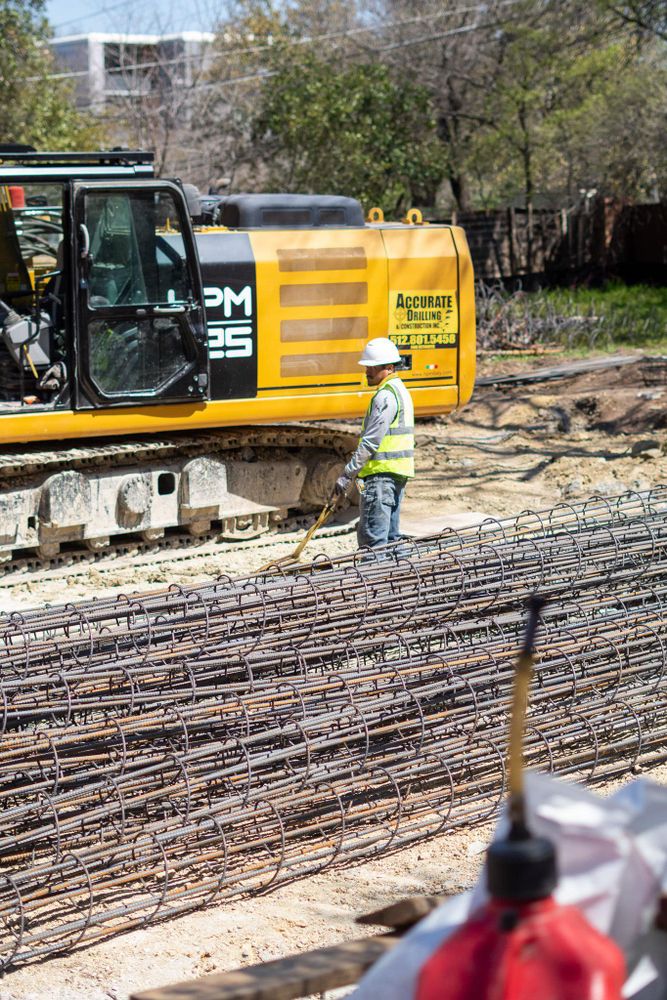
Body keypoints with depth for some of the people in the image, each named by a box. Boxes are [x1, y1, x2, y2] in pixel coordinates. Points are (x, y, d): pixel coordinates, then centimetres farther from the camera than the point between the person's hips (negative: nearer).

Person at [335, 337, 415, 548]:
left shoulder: (385, 396, -15)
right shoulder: (401, 390, 18)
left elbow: (371, 442, -20)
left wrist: (348, 474, -18)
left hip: (381, 474, -11)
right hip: (398, 473, 11)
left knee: (372, 539, -11)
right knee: (391, 535, 14)